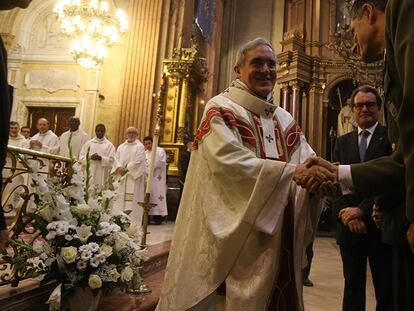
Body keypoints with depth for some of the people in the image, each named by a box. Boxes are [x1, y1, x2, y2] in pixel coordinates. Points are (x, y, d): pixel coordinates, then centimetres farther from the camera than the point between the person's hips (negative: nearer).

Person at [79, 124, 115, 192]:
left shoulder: (109, 145, 5)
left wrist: (101, 158, -19)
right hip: (89, 174, 2)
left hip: (102, 176, -2)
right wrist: (90, 157, -14)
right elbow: (81, 157, 5)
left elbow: (111, 160, -4)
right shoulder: (88, 143, 12)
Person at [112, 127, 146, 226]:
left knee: (132, 200, -10)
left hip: (134, 176, -6)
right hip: (121, 176, 6)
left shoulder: (140, 146, 0)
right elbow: (117, 158, 8)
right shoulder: (121, 146, 18)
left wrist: (127, 169, -16)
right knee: (120, 199, 5)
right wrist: (119, 167, -12)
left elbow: (138, 161, -10)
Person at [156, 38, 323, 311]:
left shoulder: (285, 120, 13)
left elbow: (308, 160, 2)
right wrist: (291, 171, -25)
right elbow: (229, 162, -21)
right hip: (235, 236, -6)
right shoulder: (221, 109, -6)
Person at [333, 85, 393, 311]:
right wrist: (348, 215, -9)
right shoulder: (342, 142, 11)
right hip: (349, 226, 3)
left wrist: (362, 211, -15)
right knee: (352, 284, 12)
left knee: (385, 287, 9)